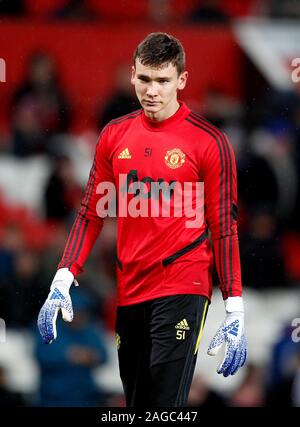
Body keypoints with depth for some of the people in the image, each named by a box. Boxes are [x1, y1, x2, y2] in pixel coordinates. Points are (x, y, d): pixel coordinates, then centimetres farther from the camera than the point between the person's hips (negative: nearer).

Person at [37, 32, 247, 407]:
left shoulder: (209, 143, -5)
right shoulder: (114, 136, 9)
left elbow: (224, 228, -4)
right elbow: (91, 213, 13)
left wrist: (235, 312, -7)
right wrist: (62, 281, 1)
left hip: (182, 290, -5)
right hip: (128, 292, 5)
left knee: (165, 402, -14)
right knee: (136, 402, 9)